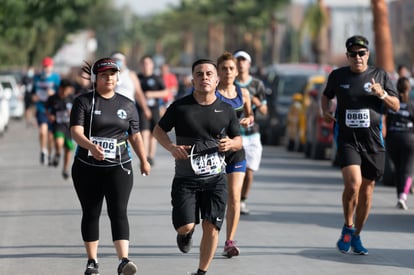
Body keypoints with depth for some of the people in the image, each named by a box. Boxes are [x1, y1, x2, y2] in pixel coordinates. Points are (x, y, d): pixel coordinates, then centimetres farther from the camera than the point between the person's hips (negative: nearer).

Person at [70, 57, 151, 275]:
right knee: (90, 213, 8)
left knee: (118, 212, -12)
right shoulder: (84, 102, -2)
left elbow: (135, 136, 18)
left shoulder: (127, 105, 9)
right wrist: (91, 146, -32)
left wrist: (144, 161, 20)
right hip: (87, 167, 0)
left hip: (119, 167, 1)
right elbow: (76, 132, -15)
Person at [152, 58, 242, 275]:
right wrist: (171, 147, -10)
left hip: (215, 178, 1)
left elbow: (239, 141, 13)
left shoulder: (226, 110, 5)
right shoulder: (180, 107, 0)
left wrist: (230, 144, -12)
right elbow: (158, 130, 9)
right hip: (185, 178, -1)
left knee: (211, 227, -6)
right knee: (185, 225, -11)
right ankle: (186, 233, 29)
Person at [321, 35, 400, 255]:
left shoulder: (380, 75, 5)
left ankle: (356, 236, 24)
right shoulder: (337, 76, 5)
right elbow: (326, 95, 23)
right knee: (353, 184, -20)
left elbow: (396, 106, 6)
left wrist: (382, 94, -13)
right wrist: (325, 111, 3)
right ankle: (347, 228, 3)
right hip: (347, 140, -2)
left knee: (367, 189, 7)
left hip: (373, 142, 2)